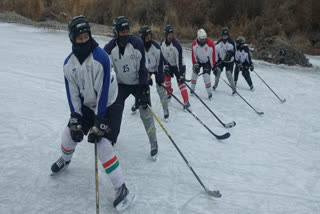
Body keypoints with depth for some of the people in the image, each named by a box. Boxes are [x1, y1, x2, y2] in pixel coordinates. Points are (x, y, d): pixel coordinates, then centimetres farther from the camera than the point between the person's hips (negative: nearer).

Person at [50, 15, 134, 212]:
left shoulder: (101, 58, -26)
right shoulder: (69, 63, -6)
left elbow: (103, 92, -25)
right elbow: (72, 93, -2)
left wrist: (98, 123, -24)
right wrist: (75, 119, -10)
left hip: (106, 105, -6)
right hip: (85, 105, 6)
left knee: (103, 145, -16)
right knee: (70, 133, 13)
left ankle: (122, 189, -5)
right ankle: (65, 160, 50)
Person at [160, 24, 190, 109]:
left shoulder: (176, 44, -29)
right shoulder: (162, 43, -9)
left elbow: (179, 59, -30)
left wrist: (181, 72, -33)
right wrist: (165, 65, 0)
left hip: (178, 65, -6)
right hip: (169, 65, 6)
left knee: (180, 82, -13)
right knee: (166, 79, 13)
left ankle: (186, 101, -10)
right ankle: (169, 94, 39)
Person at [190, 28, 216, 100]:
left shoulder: (210, 44, -25)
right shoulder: (194, 43, -17)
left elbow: (213, 55, -17)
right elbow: (193, 54, -7)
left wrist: (213, 66, -13)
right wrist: (195, 64, -11)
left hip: (207, 62, -3)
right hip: (198, 61, 3)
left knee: (206, 76, -14)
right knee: (194, 73, 3)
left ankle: (210, 93, -3)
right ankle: (192, 89, 26)